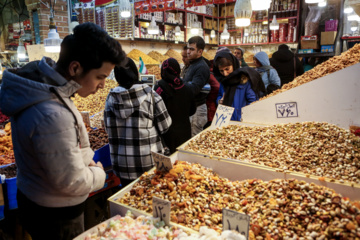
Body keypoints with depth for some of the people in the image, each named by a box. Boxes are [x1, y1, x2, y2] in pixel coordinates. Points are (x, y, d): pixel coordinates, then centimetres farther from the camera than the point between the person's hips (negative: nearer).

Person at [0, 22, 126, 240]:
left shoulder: (42, 83, -6)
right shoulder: (52, 116, -37)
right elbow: (72, 182, -28)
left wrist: (88, 159, -1)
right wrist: (98, 173, -10)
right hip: (55, 217, -8)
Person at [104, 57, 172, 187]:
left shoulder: (112, 98, -5)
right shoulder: (149, 94, -9)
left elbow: (109, 128, -2)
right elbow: (164, 125, -8)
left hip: (124, 161, 1)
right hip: (149, 160, -1)